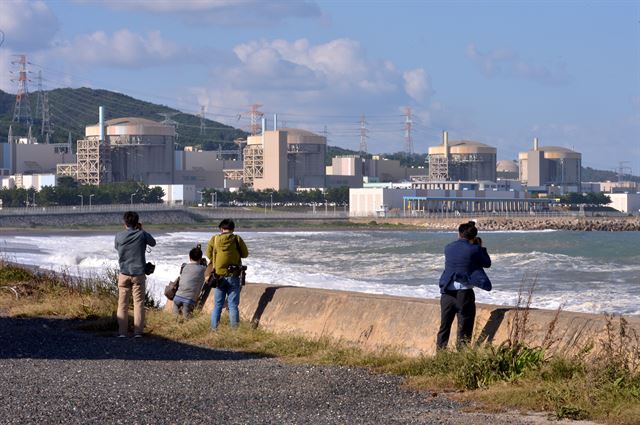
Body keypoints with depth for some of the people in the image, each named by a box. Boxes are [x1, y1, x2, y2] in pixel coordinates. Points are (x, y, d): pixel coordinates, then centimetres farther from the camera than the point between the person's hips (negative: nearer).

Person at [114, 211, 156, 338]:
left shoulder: (119, 236, -4)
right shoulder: (142, 235, -6)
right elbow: (153, 243, 13)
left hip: (124, 274, 1)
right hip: (138, 274, -1)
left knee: (122, 303, 6)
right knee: (138, 303, 3)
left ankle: (122, 331, 3)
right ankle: (138, 331, -1)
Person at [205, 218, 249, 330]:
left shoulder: (214, 239, -3)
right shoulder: (237, 239, -6)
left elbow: (208, 255, 5)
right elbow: (245, 254, 3)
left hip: (219, 276, 2)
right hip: (233, 277, -2)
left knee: (217, 305, 10)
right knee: (233, 305, 2)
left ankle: (214, 328, 9)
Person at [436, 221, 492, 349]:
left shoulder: (448, 248, 5)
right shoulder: (474, 249, -8)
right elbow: (487, 263, 6)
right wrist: (480, 247, 17)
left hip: (447, 292, 4)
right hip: (465, 293, -4)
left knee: (444, 327, 13)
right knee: (464, 329, 3)